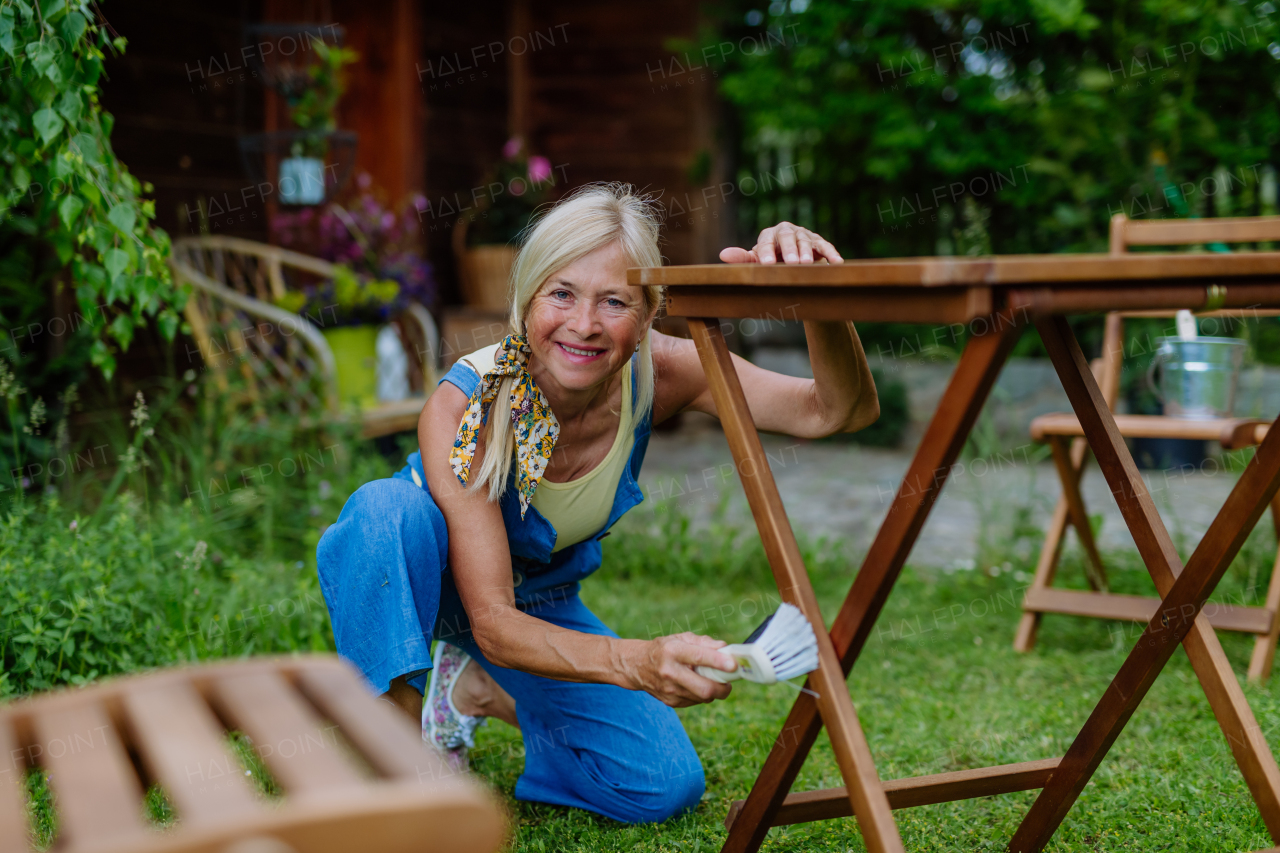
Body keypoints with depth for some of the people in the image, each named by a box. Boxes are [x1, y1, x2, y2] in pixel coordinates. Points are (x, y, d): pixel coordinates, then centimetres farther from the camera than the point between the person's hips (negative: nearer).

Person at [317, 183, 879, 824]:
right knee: (389, 507, -39)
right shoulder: (463, 405, -35)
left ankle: (475, 689, 10)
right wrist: (636, 663, -55)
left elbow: (838, 411, -32)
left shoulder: (654, 373, -25)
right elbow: (493, 623, -37)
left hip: (541, 602, 4)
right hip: (413, 579, -4)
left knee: (666, 785, -12)